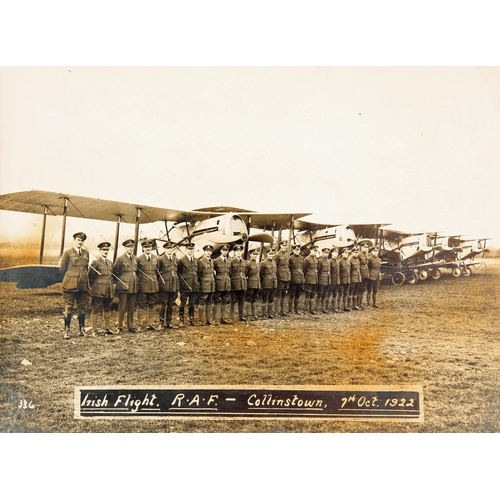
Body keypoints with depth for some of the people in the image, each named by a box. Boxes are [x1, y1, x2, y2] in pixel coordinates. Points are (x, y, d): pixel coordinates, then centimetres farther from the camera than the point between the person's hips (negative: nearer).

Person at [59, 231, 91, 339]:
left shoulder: (86, 252, 11)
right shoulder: (68, 252, -1)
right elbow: (62, 268, 3)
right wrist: (68, 279, 10)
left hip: (84, 286, 4)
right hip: (70, 285, -4)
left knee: (83, 309, 9)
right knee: (68, 308, 0)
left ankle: (82, 330, 19)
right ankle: (66, 331, 6)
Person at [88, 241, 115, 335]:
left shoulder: (110, 263, 15)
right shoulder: (95, 263, -6)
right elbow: (90, 277, -7)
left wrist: (110, 285, 15)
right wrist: (94, 287, -4)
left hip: (109, 292, 7)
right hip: (98, 292, -7)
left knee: (107, 310, 13)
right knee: (95, 311, -1)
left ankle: (107, 328, 22)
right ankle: (94, 330, 4)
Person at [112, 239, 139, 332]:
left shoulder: (135, 258, 11)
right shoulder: (120, 259, -6)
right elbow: (114, 272, -1)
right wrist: (120, 280, 6)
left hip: (133, 287, 5)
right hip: (123, 286, -5)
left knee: (131, 308, 10)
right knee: (122, 308, -2)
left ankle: (130, 326, 17)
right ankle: (120, 327, 5)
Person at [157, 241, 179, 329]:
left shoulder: (176, 259, 12)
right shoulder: (161, 259, -4)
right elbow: (157, 273, -2)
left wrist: (178, 288, 15)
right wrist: (158, 285, -4)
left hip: (174, 286, 5)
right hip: (164, 286, -5)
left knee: (171, 305, 10)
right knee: (163, 305, -1)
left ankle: (169, 322, 19)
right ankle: (162, 322, 7)